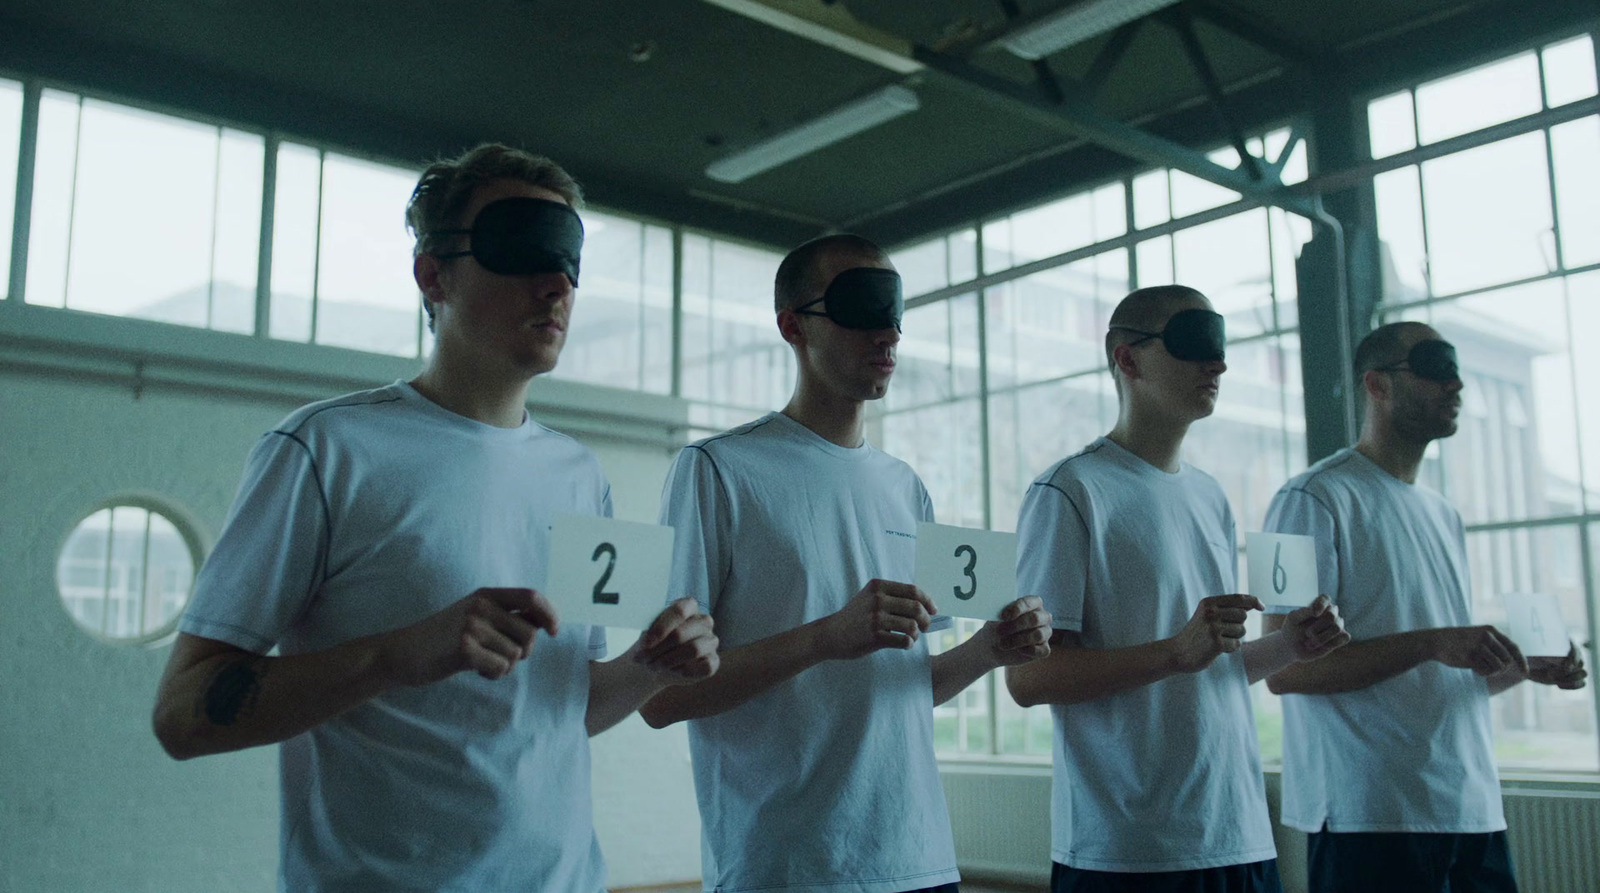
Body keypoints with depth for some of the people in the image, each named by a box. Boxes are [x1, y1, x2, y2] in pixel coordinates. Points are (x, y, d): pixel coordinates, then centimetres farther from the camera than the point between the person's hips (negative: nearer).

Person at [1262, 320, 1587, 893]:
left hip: (1474, 807, 8)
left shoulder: (1444, 515, 19)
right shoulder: (1316, 498, -8)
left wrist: (1526, 667, 5)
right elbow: (1284, 668, -17)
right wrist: (1432, 643, -23)